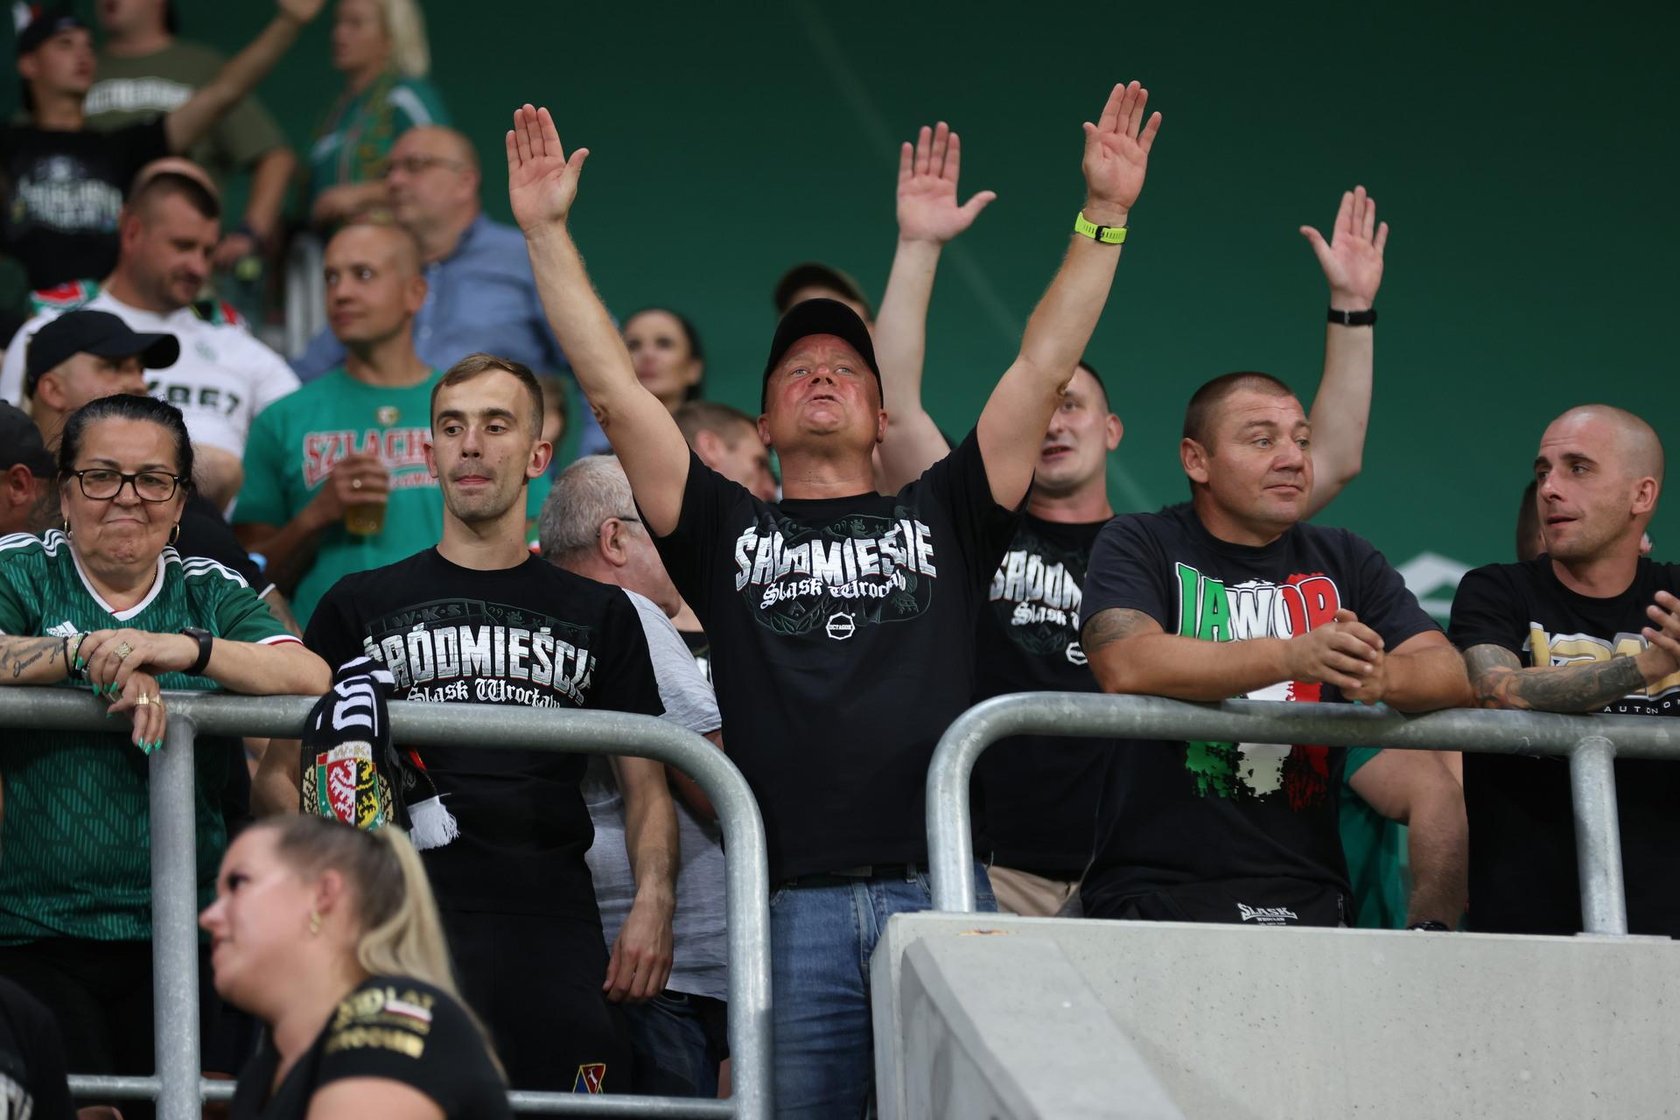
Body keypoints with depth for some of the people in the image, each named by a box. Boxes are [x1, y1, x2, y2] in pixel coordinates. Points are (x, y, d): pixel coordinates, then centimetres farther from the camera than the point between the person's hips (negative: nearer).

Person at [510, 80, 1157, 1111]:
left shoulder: (938, 517, 18)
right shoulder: (727, 530, 18)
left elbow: (1043, 369, 13)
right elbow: (614, 386, 12)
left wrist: (1103, 215, 8)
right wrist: (547, 232, 8)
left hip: (941, 890, 0)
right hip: (796, 902, 0)